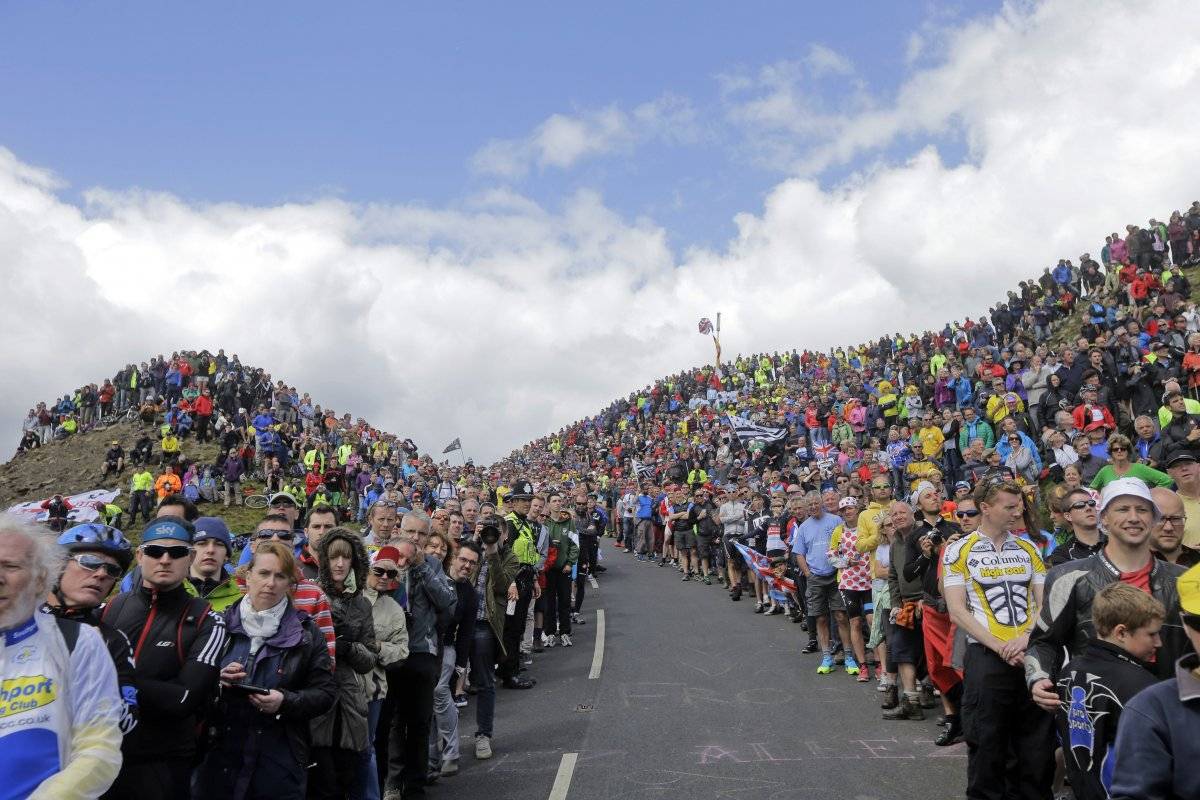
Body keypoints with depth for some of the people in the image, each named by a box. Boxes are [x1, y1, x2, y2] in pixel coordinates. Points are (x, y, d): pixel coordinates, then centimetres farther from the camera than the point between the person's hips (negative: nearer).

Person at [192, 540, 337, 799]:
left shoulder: (305, 632, 0)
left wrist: (286, 702, -18)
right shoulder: (221, 623, 4)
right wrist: (216, 680, -12)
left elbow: (325, 693, -2)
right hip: (219, 759, 1)